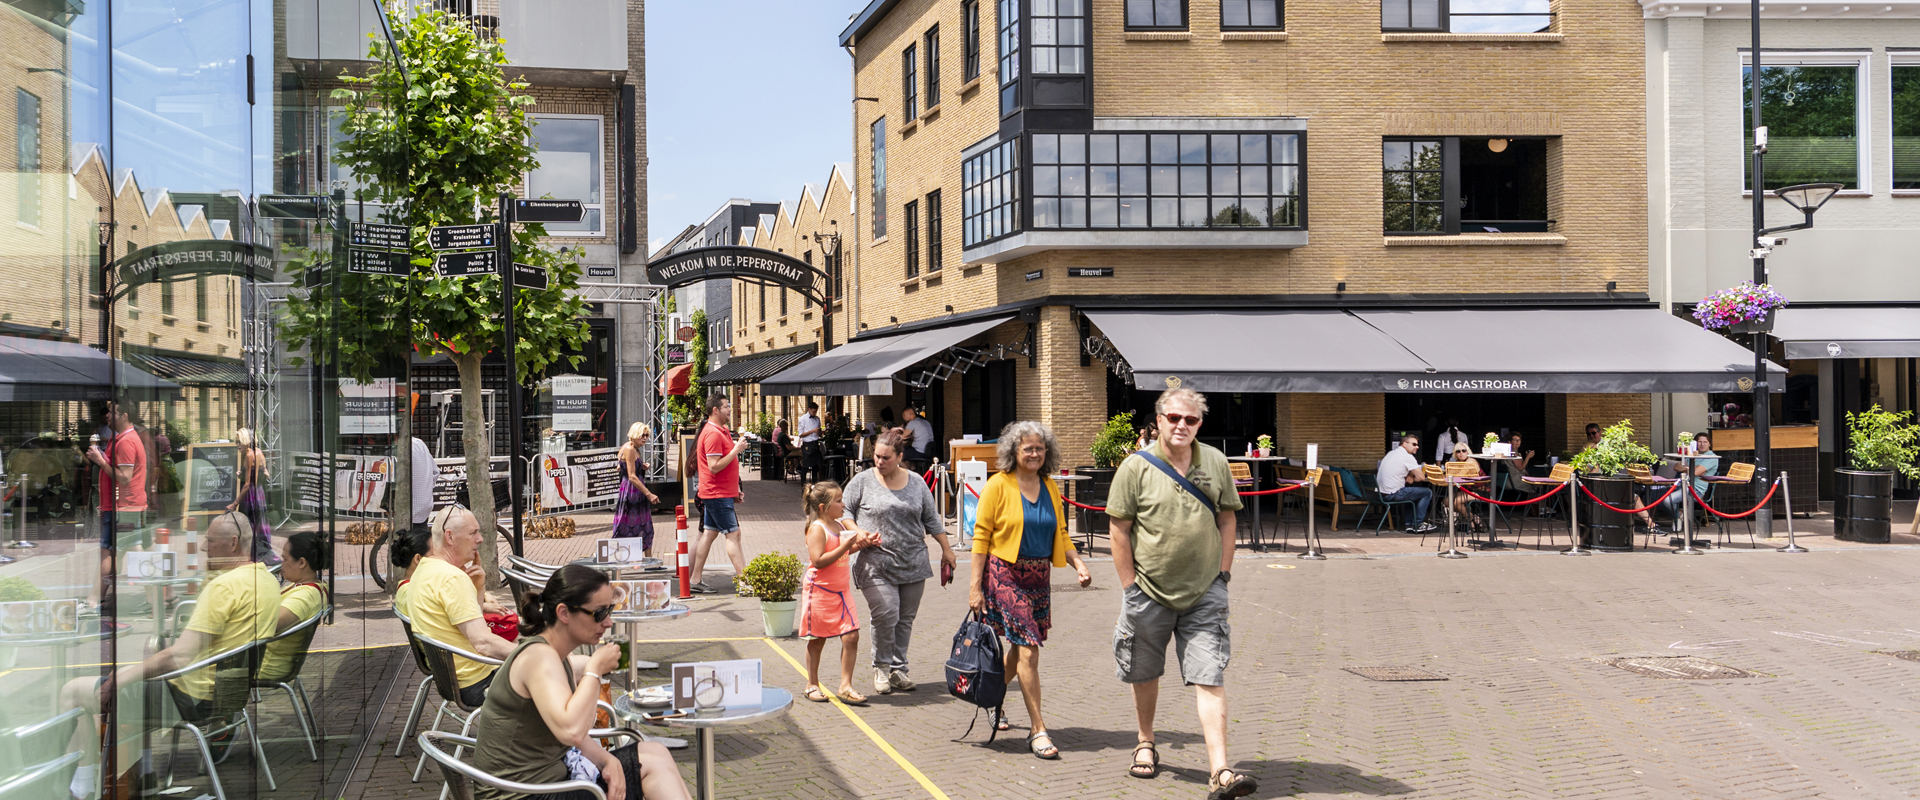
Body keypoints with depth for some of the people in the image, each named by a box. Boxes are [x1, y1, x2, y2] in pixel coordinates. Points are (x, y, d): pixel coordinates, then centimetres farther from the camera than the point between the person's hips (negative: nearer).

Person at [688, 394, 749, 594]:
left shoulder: (722, 431, 16)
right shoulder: (713, 433, -17)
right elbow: (714, 467, -23)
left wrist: (734, 488, 24)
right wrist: (736, 450, -20)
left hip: (721, 492, 10)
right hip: (717, 493, -10)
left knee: (709, 534, 10)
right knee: (733, 534, -8)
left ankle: (696, 580, 13)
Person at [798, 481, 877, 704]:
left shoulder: (841, 526, 9)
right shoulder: (817, 529, -15)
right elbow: (819, 560, -25)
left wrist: (863, 543, 8)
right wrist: (846, 545, -24)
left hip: (841, 592, 7)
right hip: (820, 591, -7)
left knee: (851, 636, -3)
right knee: (817, 640, 6)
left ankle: (845, 686, 3)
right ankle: (812, 685, 21)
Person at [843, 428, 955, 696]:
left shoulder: (916, 483, 9)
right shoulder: (863, 481, 1)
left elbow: (932, 519, 16)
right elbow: (844, 511, 7)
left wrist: (946, 550, 18)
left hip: (913, 563, 3)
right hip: (876, 563, -3)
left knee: (906, 618, 5)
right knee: (885, 616, -13)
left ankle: (898, 668, 17)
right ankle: (881, 668, 6)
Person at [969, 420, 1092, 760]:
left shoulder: (1050, 487, 11)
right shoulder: (999, 485, -6)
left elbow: (1061, 534, 16)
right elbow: (981, 536, -6)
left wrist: (1078, 563, -3)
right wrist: (976, 586, -10)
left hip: (1039, 576, 6)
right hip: (1005, 574, -6)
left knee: (1020, 648, 14)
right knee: (1028, 648, -12)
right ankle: (1037, 730, -8)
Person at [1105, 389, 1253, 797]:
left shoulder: (1216, 463, 3)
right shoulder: (1136, 467, -7)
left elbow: (1226, 519, 11)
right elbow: (1119, 530, -4)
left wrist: (1223, 572, 4)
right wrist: (1130, 586, -7)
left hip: (1204, 593, 1)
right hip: (1149, 592, -1)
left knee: (1210, 679, -6)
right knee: (1145, 675, 15)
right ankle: (1145, 744, 38)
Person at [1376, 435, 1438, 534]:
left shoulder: (1391, 453, 17)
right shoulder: (1407, 457, -11)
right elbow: (1421, 477, -11)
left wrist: (1409, 477, 11)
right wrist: (1411, 478, 10)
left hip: (1381, 493, 9)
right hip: (1392, 495, -9)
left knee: (1413, 491, 32)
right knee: (1427, 492, 3)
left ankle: (1409, 523, 28)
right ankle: (1417, 525, 10)